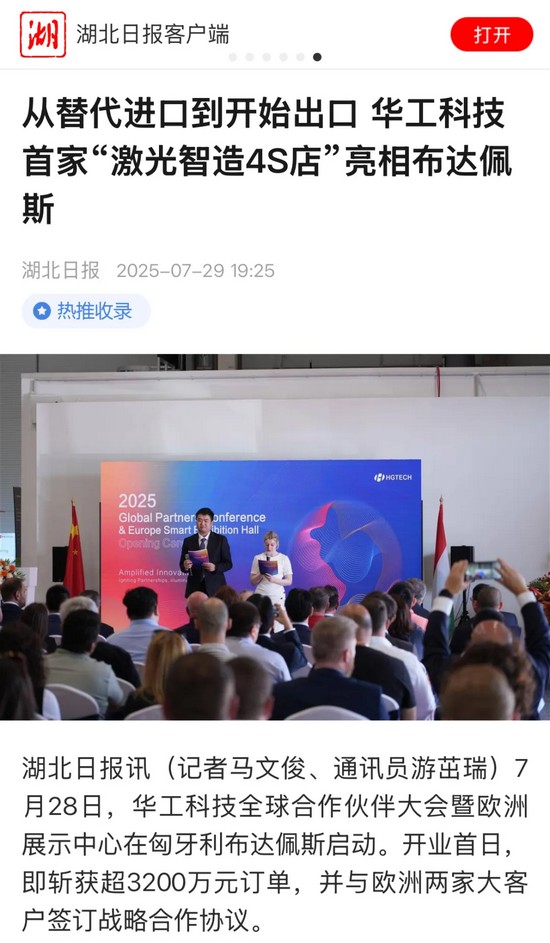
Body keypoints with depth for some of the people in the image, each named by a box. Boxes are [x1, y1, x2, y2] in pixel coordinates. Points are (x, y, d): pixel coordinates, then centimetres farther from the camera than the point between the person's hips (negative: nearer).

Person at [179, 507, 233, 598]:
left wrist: (215, 567, -16)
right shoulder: (188, 541, 9)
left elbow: (228, 563, 3)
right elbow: (182, 565, 9)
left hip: (215, 587, -1)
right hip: (195, 587, 1)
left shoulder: (221, 540, 5)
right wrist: (185, 566, -15)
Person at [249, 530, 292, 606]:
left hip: (277, 596, -1)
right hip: (261, 595, 1)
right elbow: (253, 582, 7)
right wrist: (261, 574, -12)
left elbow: (289, 581, 2)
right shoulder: (258, 558, 5)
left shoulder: (284, 558, 2)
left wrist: (274, 580, -13)